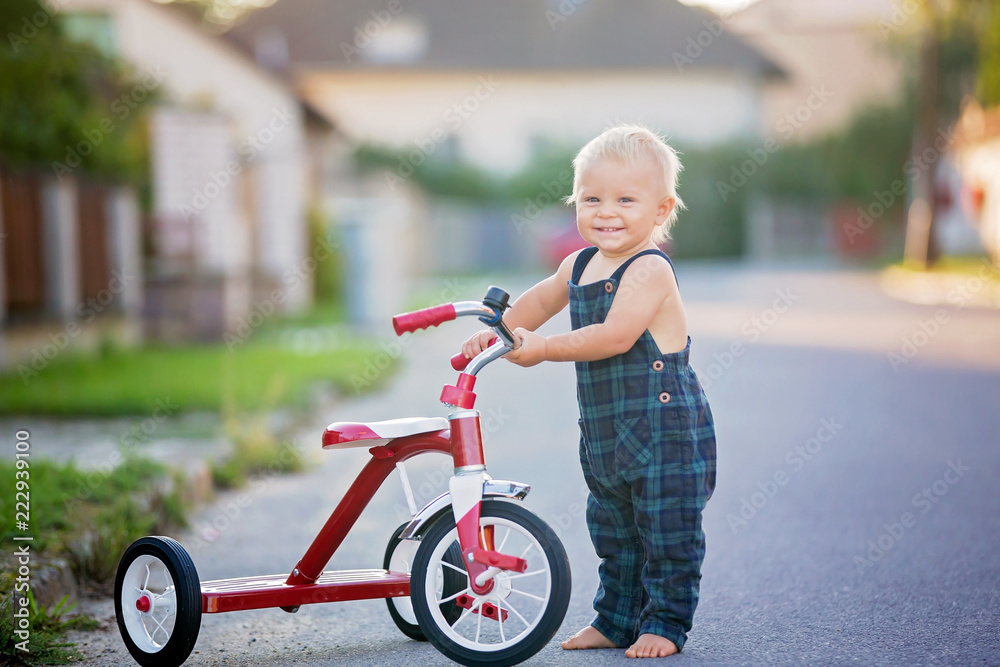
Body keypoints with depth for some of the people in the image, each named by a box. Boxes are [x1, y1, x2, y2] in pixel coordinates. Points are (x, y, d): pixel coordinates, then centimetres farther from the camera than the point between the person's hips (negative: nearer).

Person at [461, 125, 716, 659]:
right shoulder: (579, 265, 10)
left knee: (667, 530, 0)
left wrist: (544, 348, -27)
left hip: (665, 428, -9)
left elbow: (615, 335, -28)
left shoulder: (650, 270, -17)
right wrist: (496, 331, 19)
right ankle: (615, 620, 30)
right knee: (612, 530, 18)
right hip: (603, 431, 9)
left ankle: (666, 623, 12)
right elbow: (540, 301, 29)